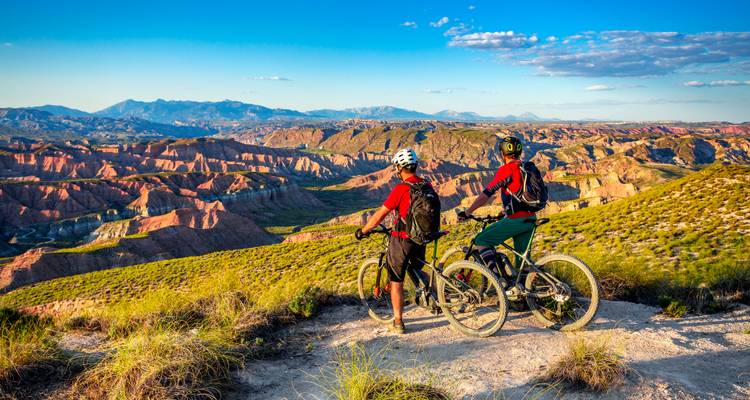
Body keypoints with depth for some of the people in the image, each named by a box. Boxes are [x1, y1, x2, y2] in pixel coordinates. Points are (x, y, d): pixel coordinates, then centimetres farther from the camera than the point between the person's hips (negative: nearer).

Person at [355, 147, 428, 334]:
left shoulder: (401, 189, -16)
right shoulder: (427, 186, 2)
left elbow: (379, 215, -13)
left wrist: (363, 231, 1)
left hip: (401, 239, -5)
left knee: (396, 281, 6)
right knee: (416, 271, 31)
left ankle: (398, 323, 10)